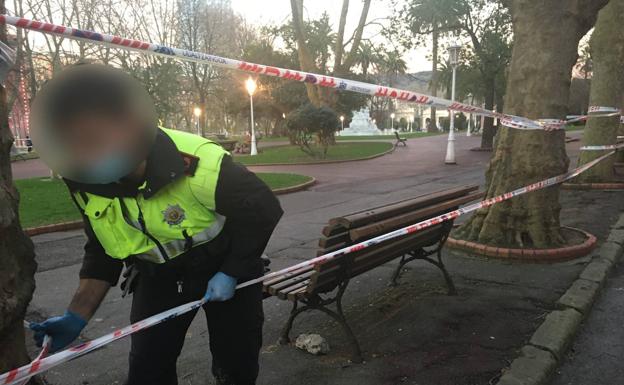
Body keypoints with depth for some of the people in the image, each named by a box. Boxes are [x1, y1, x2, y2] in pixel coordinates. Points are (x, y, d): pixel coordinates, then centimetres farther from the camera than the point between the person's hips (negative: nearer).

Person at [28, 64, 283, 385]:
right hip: (159, 278, 4)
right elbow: (101, 253, 1)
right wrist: (77, 316, -9)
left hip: (225, 267, -3)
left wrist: (231, 274, -20)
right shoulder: (85, 182, -12)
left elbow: (265, 211, -21)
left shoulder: (197, 165, -33)